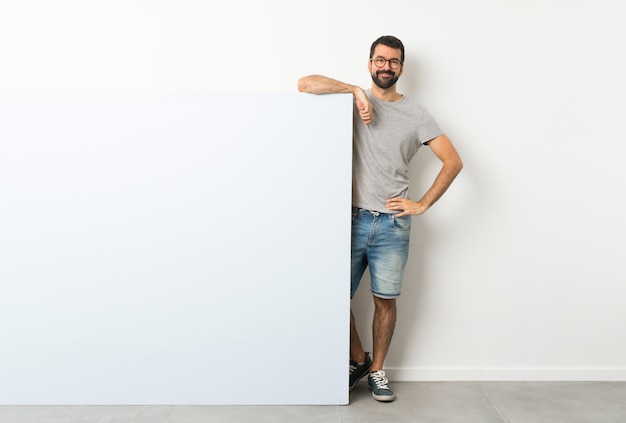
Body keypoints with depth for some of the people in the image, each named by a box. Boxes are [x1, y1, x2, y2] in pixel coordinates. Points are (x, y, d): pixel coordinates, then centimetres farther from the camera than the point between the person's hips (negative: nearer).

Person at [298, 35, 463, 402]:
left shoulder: (416, 114, 7)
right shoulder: (354, 103, 7)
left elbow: (453, 161, 4)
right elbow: (305, 84, -6)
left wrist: (423, 204, -3)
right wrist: (356, 90, -12)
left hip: (393, 224, 0)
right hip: (352, 219, 0)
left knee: (385, 300, 6)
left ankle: (376, 370, 28)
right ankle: (359, 360, 29)